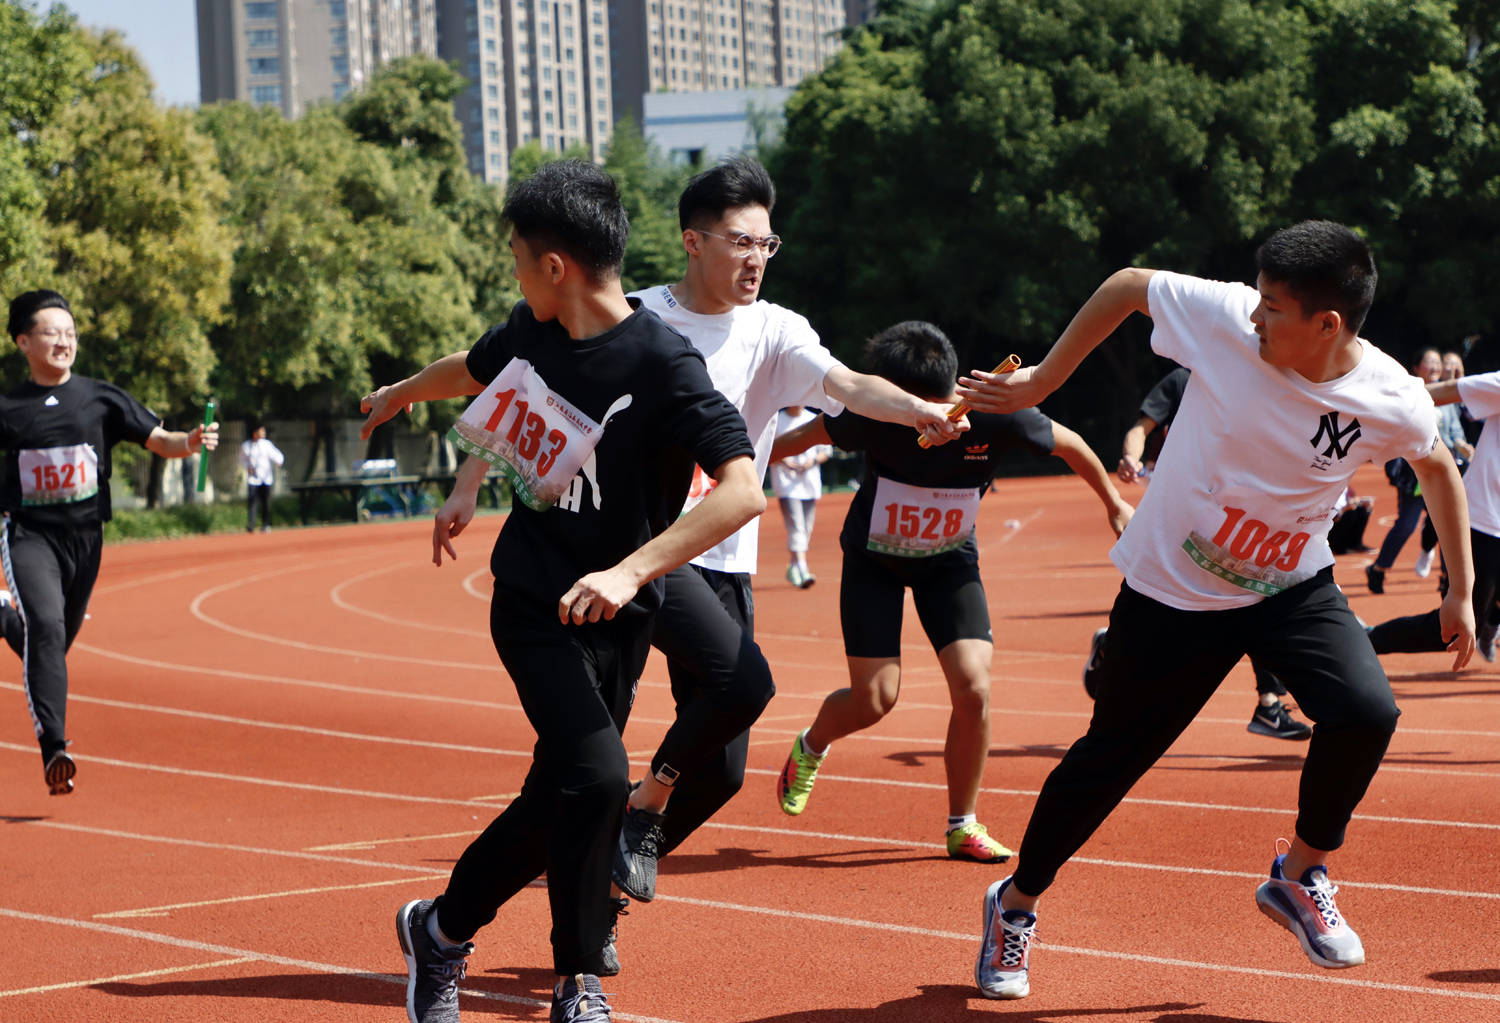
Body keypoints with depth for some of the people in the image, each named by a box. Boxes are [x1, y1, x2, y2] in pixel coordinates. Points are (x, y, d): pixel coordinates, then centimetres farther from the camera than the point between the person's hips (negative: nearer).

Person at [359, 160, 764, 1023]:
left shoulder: (662, 363, -19)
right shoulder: (531, 332, -2)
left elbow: (744, 490, -29)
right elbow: (474, 373, 24)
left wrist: (630, 572, -36)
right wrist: (400, 395, 44)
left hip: (618, 615, -1)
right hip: (533, 599, 1)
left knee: (561, 800, 6)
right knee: (595, 774, -18)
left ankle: (442, 929, 28)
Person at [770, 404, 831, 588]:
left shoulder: (815, 420, 11)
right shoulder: (775, 421, 2)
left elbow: (826, 451, 14)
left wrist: (813, 460, -7)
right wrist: (782, 460, -15)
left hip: (810, 482, 4)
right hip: (785, 482, -4)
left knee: (806, 529, 8)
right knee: (796, 527, -17)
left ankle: (792, 568, 23)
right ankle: (801, 568, -27)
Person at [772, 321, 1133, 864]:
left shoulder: (994, 419, -27)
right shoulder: (873, 419, -30)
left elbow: (1068, 443, -8)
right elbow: (812, 433, -9)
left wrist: (1114, 503, 6)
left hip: (949, 560, 1)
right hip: (873, 559, -1)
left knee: (973, 687, -14)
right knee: (875, 698, -8)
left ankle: (963, 825, 5)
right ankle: (809, 747, 28)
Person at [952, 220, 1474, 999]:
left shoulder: (1393, 403, -18)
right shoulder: (1223, 318, -23)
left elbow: (1436, 466, 4)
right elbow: (1127, 286, -5)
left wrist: (1460, 591, 7)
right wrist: (1039, 383, -1)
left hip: (1292, 588, 1)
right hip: (1171, 588, -1)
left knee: (1365, 712, -23)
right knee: (1111, 756, 5)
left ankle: (1300, 875, 4)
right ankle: (1017, 904, 30)